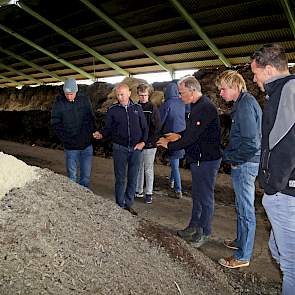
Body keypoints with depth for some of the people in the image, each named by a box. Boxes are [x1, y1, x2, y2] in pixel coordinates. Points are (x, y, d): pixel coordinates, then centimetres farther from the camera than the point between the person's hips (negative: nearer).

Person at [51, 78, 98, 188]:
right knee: (72, 176, 8)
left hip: (87, 145, 2)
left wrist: (91, 134, -5)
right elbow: (55, 123, -4)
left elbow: (91, 119, 7)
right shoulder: (59, 102, -7)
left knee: (86, 175, 10)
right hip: (71, 147, -2)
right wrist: (66, 139, -11)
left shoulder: (85, 99, -1)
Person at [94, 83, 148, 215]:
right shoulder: (112, 110, 0)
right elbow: (108, 128, 3)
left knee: (133, 178, 9)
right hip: (120, 148, -2)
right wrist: (101, 134, -17)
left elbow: (145, 127, 8)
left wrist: (143, 142, -4)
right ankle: (120, 205, 17)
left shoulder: (137, 108, 4)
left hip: (136, 149, 2)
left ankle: (128, 204, 23)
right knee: (120, 178, 5)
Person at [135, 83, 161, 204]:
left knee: (148, 169, 3)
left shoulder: (153, 108, -3)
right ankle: (139, 190, 26)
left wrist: (150, 140, -12)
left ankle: (149, 193, 12)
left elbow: (157, 127, -6)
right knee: (139, 168, 13)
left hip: (149, 144, -3)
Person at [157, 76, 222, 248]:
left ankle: (204, 233, 20)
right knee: (197, 195, 19)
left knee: (205, 197, 4)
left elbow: (191, 137, -25)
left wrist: (169, 145, -13)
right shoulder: (198, 106, 11)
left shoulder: (205, 108, -23)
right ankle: (194, 227, 34)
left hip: (207, 160, -10)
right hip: (198, 158, 11)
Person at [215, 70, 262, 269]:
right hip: (244, 163, 10)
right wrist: (229, 154, 11)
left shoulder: (245, 105, -19)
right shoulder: (245, 102, 13)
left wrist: (231, 158, -12)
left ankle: (243, 256, 13)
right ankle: (241, 241, 37)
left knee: (246, 210, 1)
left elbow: (251, 143, -24)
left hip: (244, 164, -10)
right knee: (242, 207, 21)